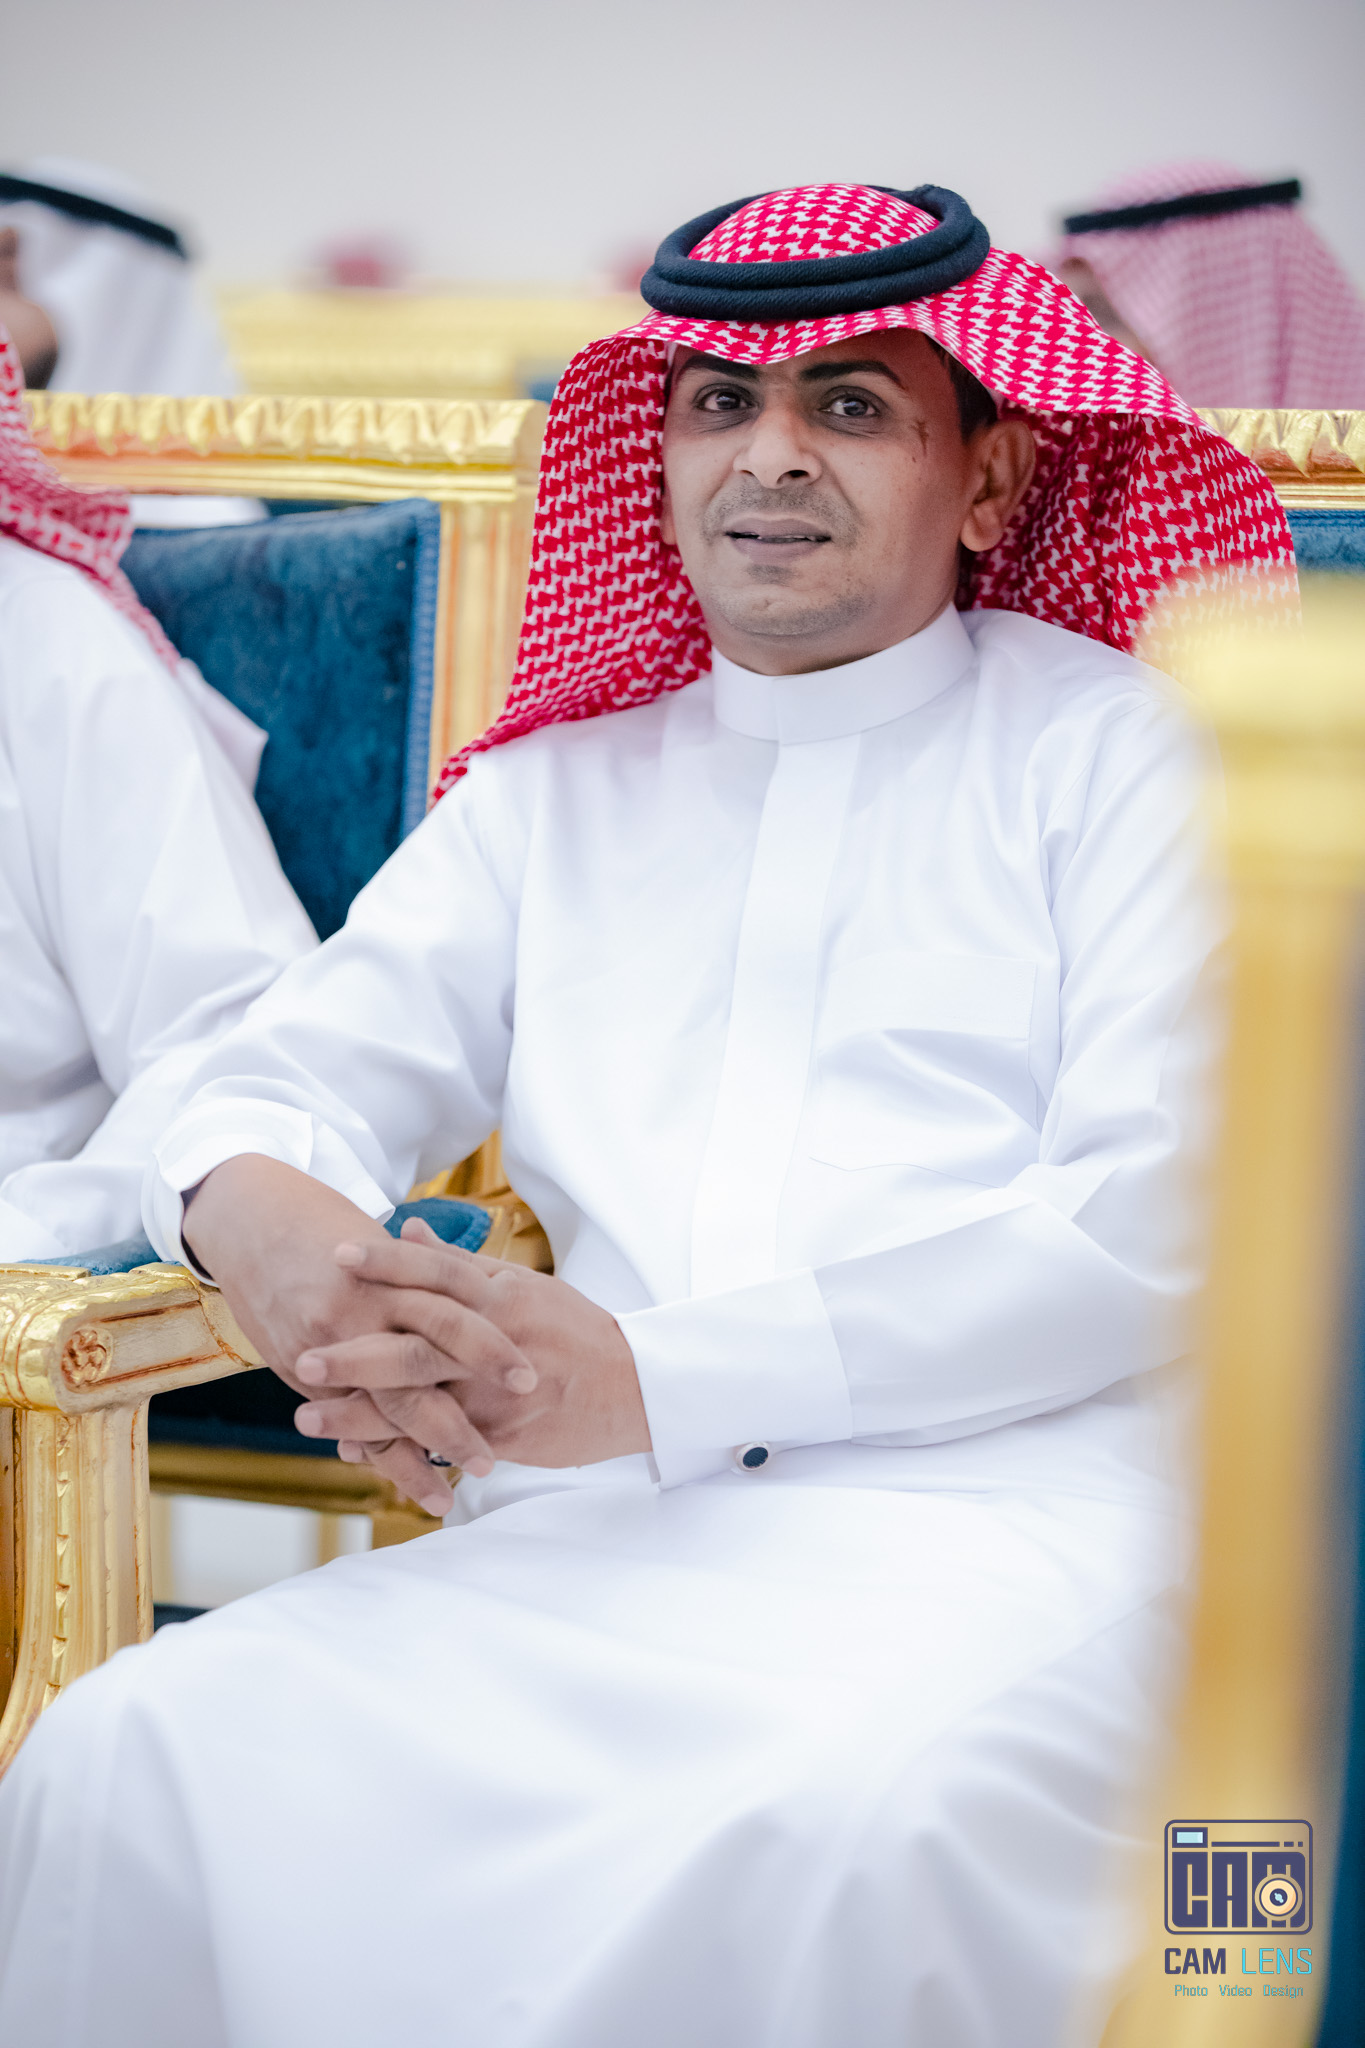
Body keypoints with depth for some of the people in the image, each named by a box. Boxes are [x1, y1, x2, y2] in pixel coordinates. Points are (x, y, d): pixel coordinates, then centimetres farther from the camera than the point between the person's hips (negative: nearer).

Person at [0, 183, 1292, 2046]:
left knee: (863, 1815, -37)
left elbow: (1158, 1213, -3)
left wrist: (655, 1375, -14)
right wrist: (259, 1215, -11)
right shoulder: (557, 791, 24)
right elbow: (297, 1077, 18)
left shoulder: (1113, 743, 9)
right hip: (597, 1537, 4)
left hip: (1008, 1496, -3)